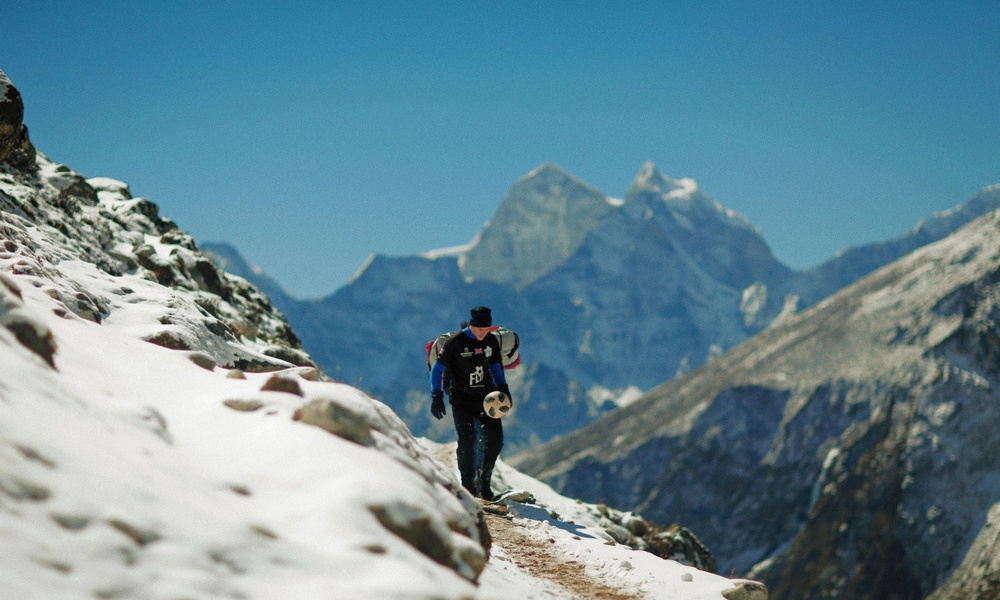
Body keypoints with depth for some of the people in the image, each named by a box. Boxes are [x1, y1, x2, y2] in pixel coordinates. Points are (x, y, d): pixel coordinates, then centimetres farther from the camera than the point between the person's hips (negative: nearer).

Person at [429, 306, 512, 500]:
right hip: (462, 400, -4)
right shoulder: (455, 342, -13)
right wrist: (436, 397, -11)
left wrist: (503, 388, 7)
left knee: (496, 437, -7)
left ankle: (484, 479, 9)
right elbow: (437, 369, -6)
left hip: (486, 398, 4)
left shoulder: (492, 342, 1)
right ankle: (468, 485, 2)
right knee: (467, 442, -12)